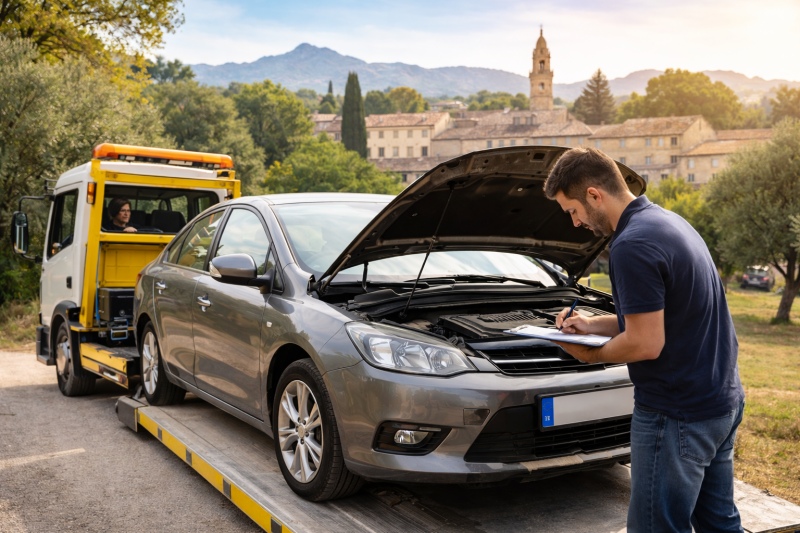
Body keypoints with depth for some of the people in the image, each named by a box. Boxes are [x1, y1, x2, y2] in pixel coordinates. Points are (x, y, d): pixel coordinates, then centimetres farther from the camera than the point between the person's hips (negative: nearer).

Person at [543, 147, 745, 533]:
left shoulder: (632, 246, -22)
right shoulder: (668, 221, 11)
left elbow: (646, 344, -23)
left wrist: (592, 355, -6)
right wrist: (593, 324, 14)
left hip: (677, 414, -10)